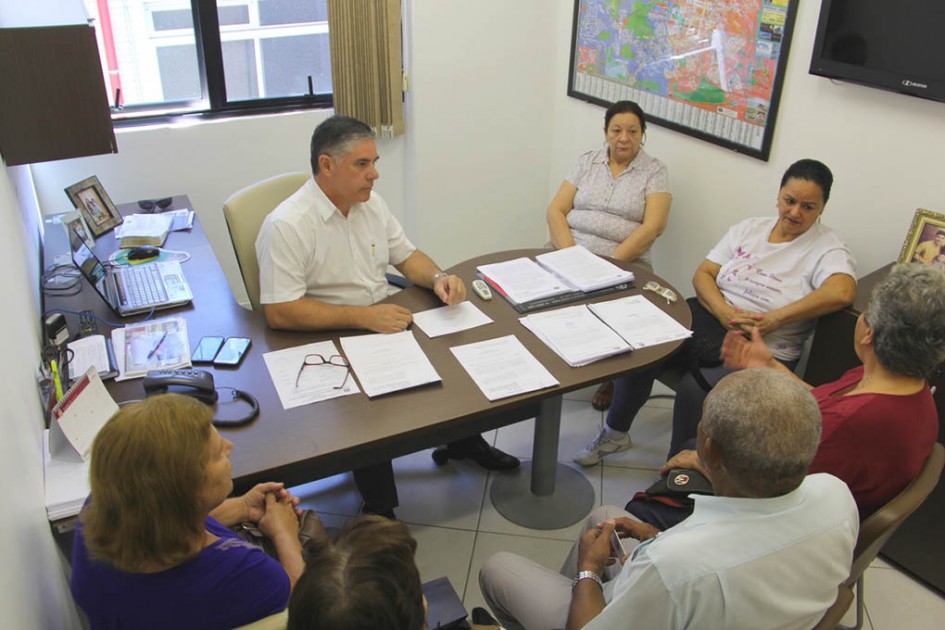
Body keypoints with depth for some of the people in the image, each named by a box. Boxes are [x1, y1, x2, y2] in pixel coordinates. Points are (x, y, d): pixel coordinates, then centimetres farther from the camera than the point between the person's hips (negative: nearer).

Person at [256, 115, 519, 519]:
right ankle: (379, 509, -8)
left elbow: (406, 256, 16)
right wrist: (363, 317, -29)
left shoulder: (370, 203, 6)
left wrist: (438, 278, -7)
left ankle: (464, 440, 19)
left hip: (383, 324, 7)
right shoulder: (286, 226, -18)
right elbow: (279, 313, -24)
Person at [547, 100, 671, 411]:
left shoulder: (654, 171, 4)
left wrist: (610, 262, -19)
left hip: (623, 264, -2)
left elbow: (653, 225, -9)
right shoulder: (587, 162, 12)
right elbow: (556, 210, 4)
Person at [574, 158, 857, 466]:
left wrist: (773, 319, -24)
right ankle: (615, 434, 2)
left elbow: (842, 292, -25)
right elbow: (703, 273, 8)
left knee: (695, 390, -32)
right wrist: (724, 311, -12)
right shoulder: (749, 229, 12)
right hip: (712, 320, 5)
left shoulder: (827, 248, -4)